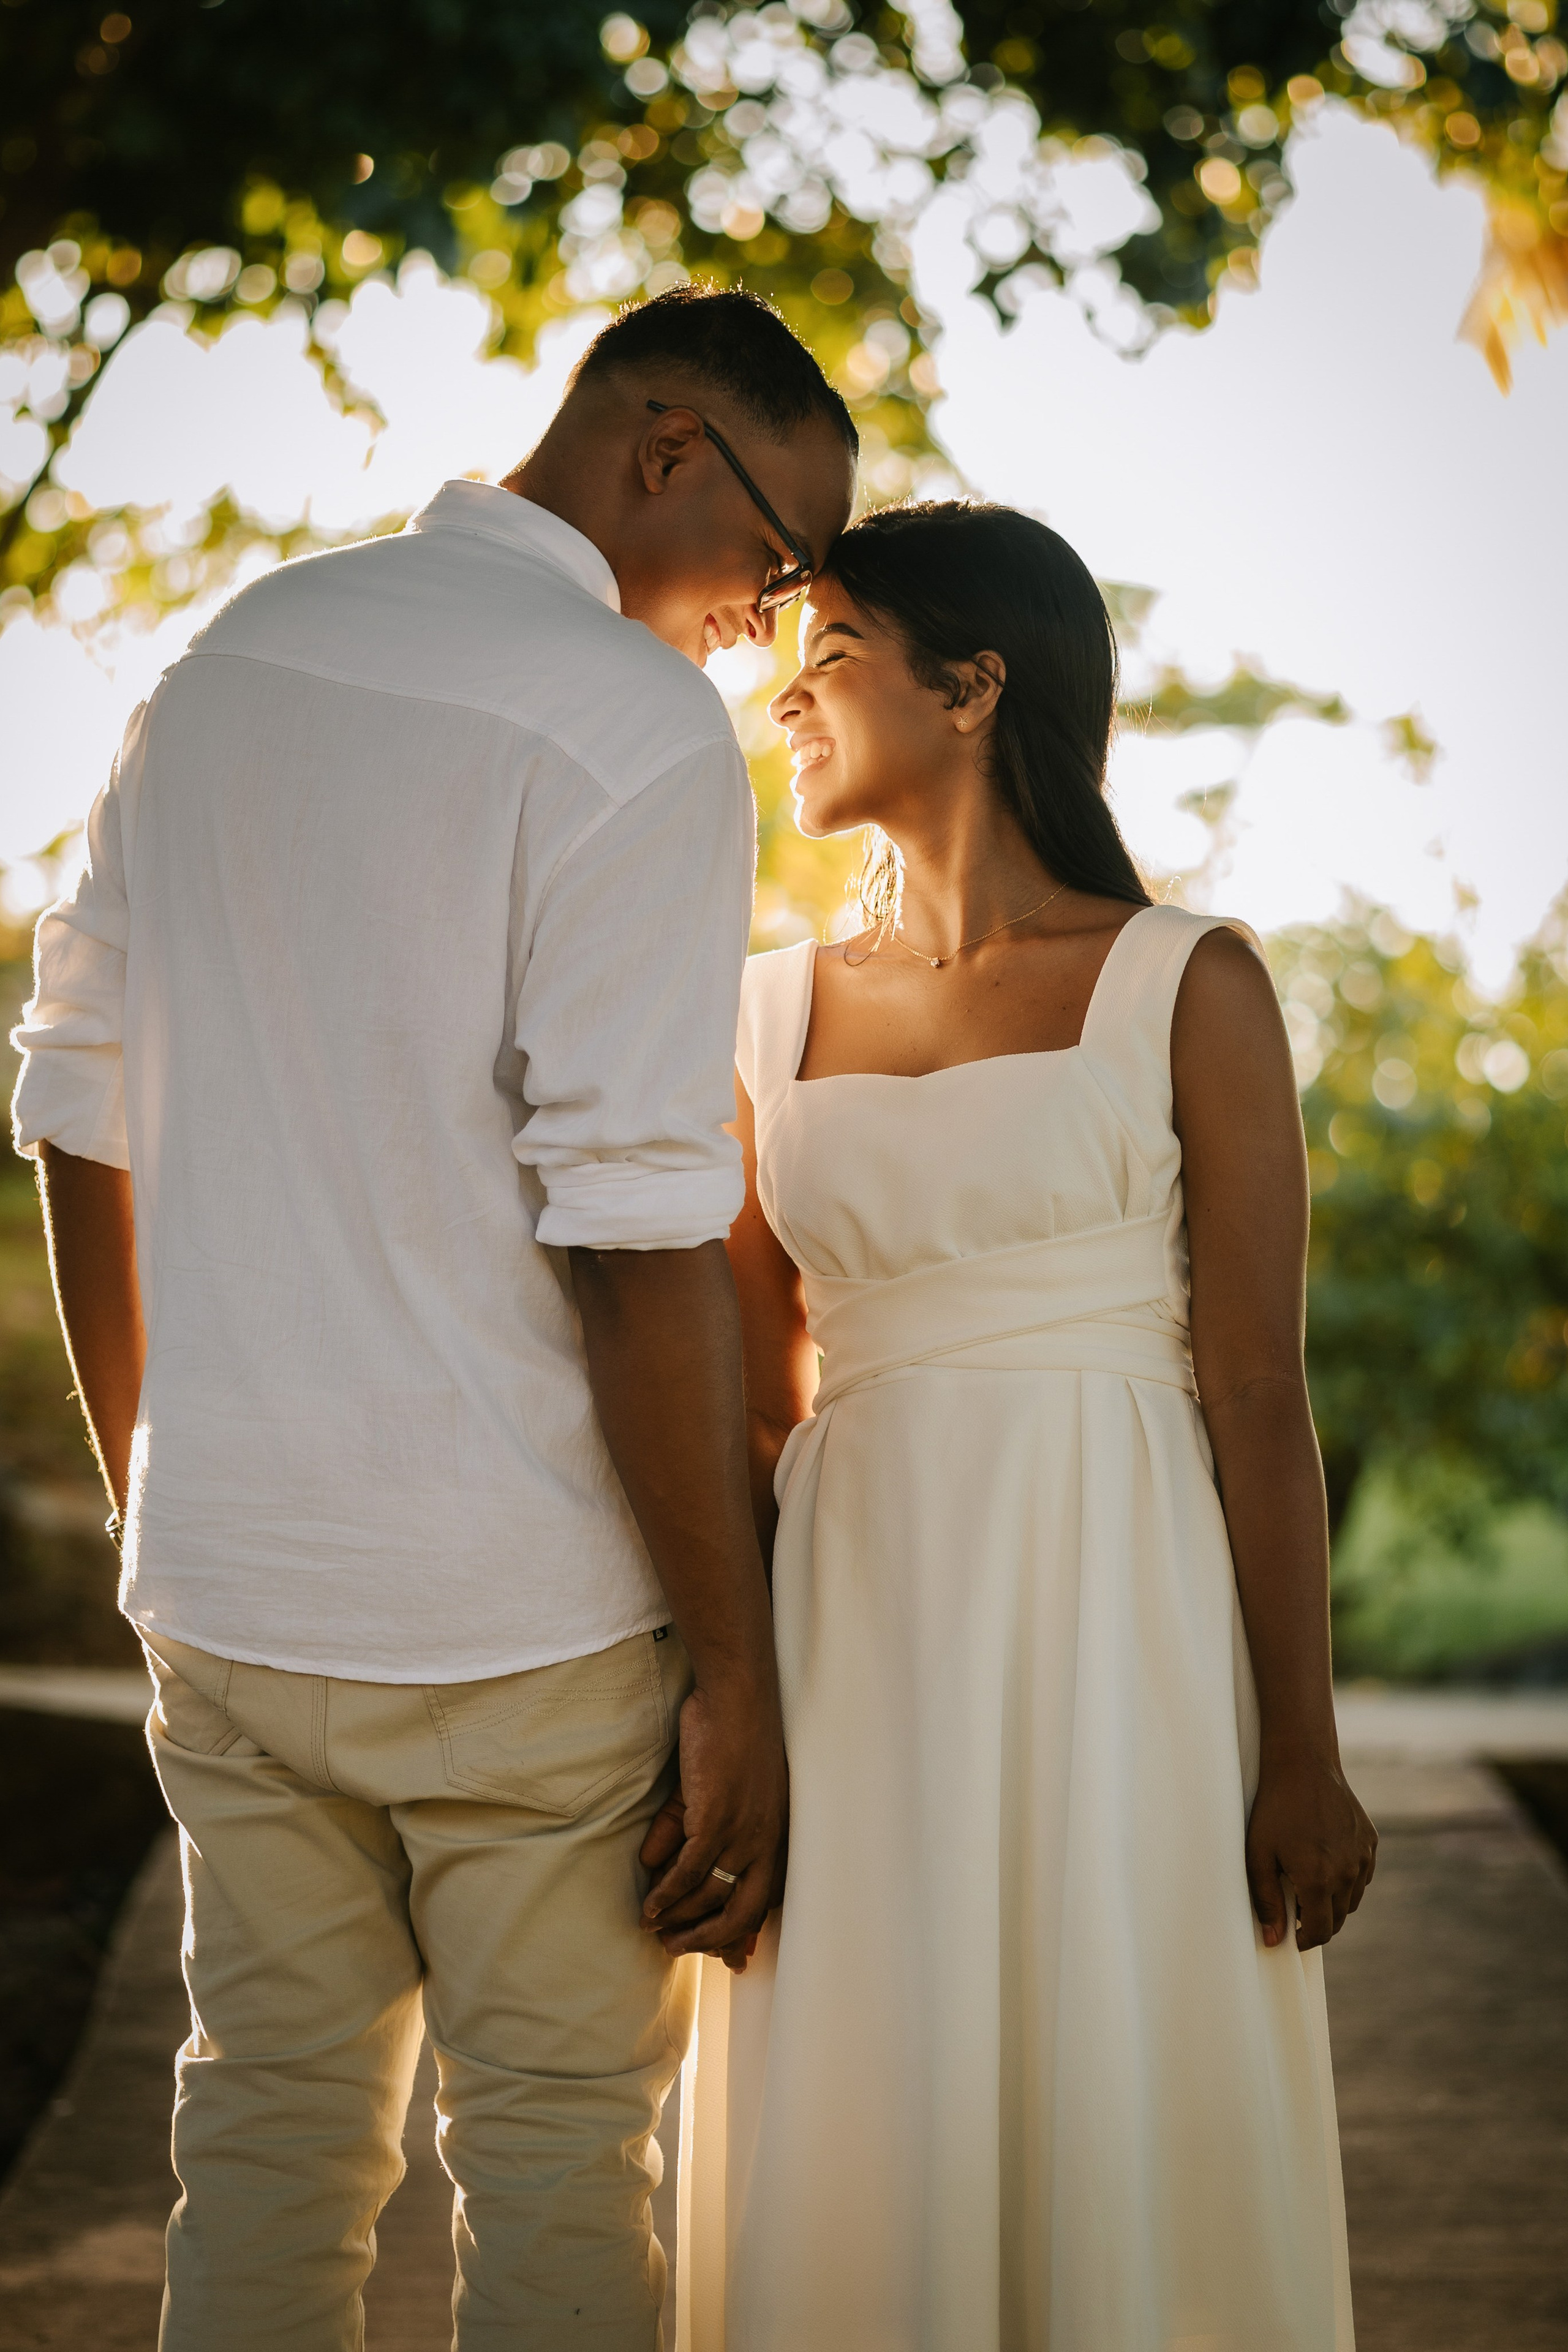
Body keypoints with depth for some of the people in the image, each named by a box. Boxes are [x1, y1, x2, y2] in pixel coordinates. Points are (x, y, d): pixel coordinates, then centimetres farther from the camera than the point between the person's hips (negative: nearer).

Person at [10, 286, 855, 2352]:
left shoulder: (227, 662, 9)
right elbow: (634, 1246, -19)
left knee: (268, 2135, 15)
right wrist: (736, 1673, -13)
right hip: (523, 1611, -6)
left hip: (223, 1582, 6)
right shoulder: (637, 728, -13)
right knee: (559, 2165, 7)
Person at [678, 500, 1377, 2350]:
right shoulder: (774, 1015, 11)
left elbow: (1258, 1388, -4)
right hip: (861, 1631, 3)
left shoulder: (1183, 988, -1)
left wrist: (1303, 1749, -7)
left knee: (1135, 2159, 0)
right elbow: (753, 1405, 12)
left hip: (1121, 1623, -3)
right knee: (863, 2177, 5)